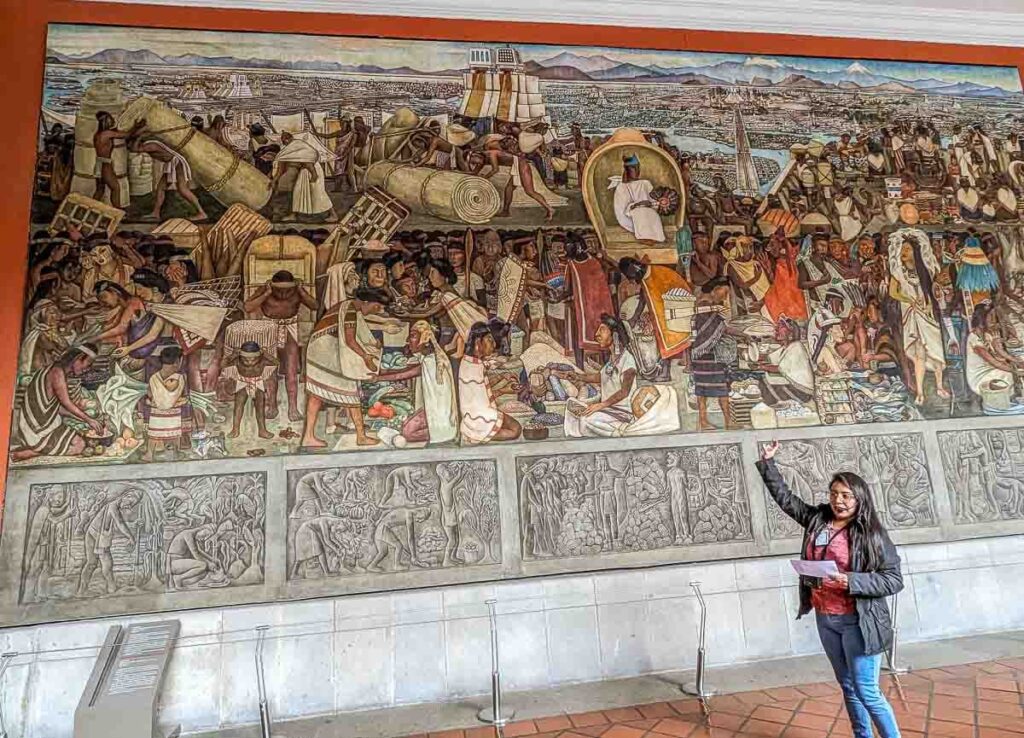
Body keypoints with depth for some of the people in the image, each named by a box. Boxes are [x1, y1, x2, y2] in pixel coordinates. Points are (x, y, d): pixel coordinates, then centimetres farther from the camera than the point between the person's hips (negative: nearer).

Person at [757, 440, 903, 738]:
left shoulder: (871, 534, -10)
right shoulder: (817, 519, 3)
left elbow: (894, 579, -11)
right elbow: (785, 498, 13)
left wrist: (850, 581, -24)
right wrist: (767, 463, 11)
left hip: (857, 621, -5)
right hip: (825, 619, 5)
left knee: (867, 692, -1)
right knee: (848, 686, 17)